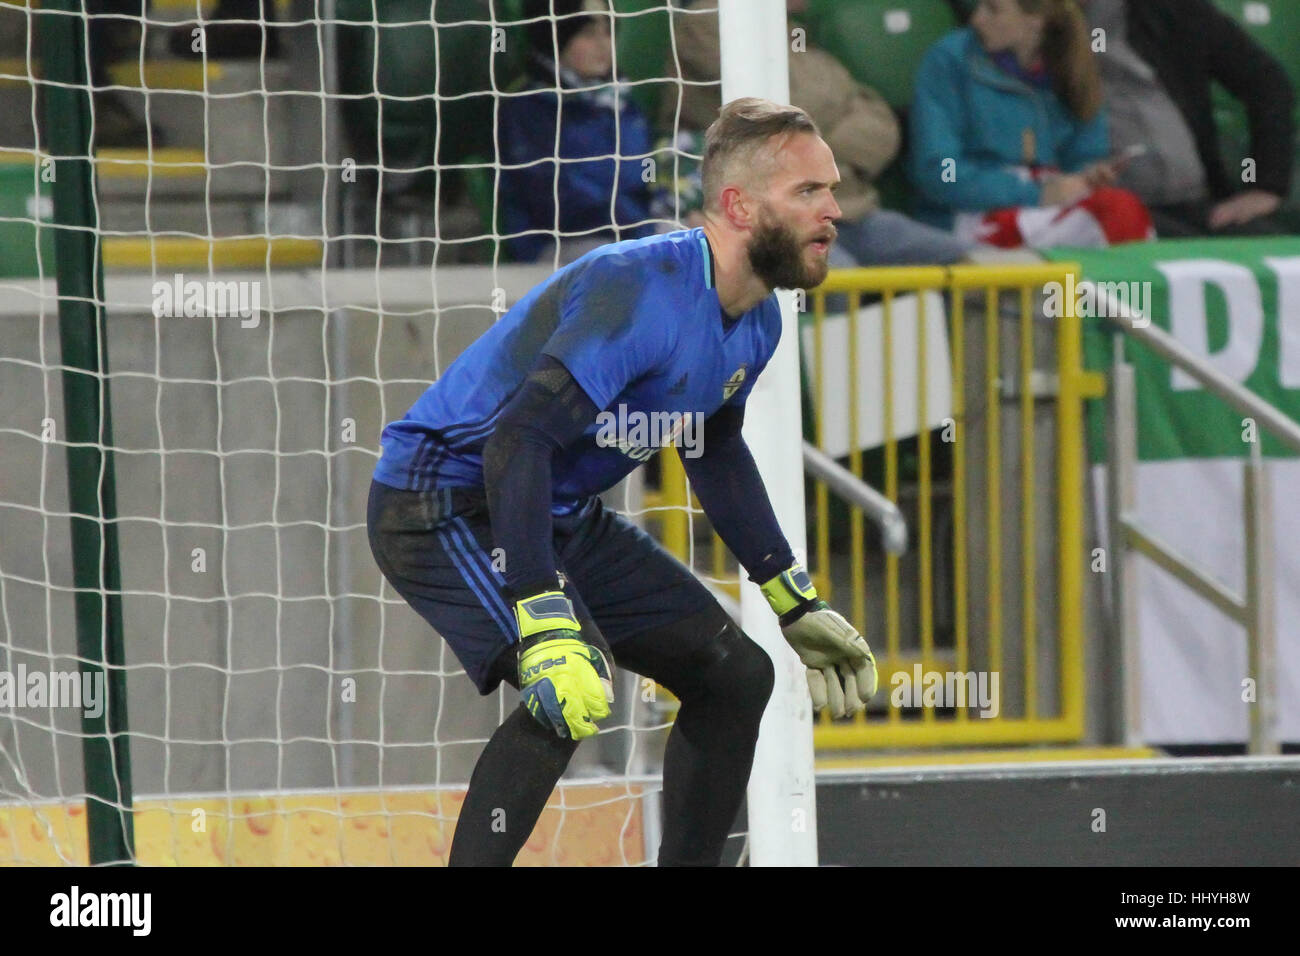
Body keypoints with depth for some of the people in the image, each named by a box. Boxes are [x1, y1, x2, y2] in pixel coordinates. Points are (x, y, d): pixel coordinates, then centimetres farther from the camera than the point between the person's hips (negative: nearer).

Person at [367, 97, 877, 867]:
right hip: (449, 504, -10)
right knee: (574, 690, -30)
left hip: (562, 514, 10)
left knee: (735, 674, 10)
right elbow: (517, 441, -36)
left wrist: (795, 604, 25)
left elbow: (714, 452, 22)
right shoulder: (646, 293, -28)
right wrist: (546, 625, -41)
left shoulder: (755, 323, 3)